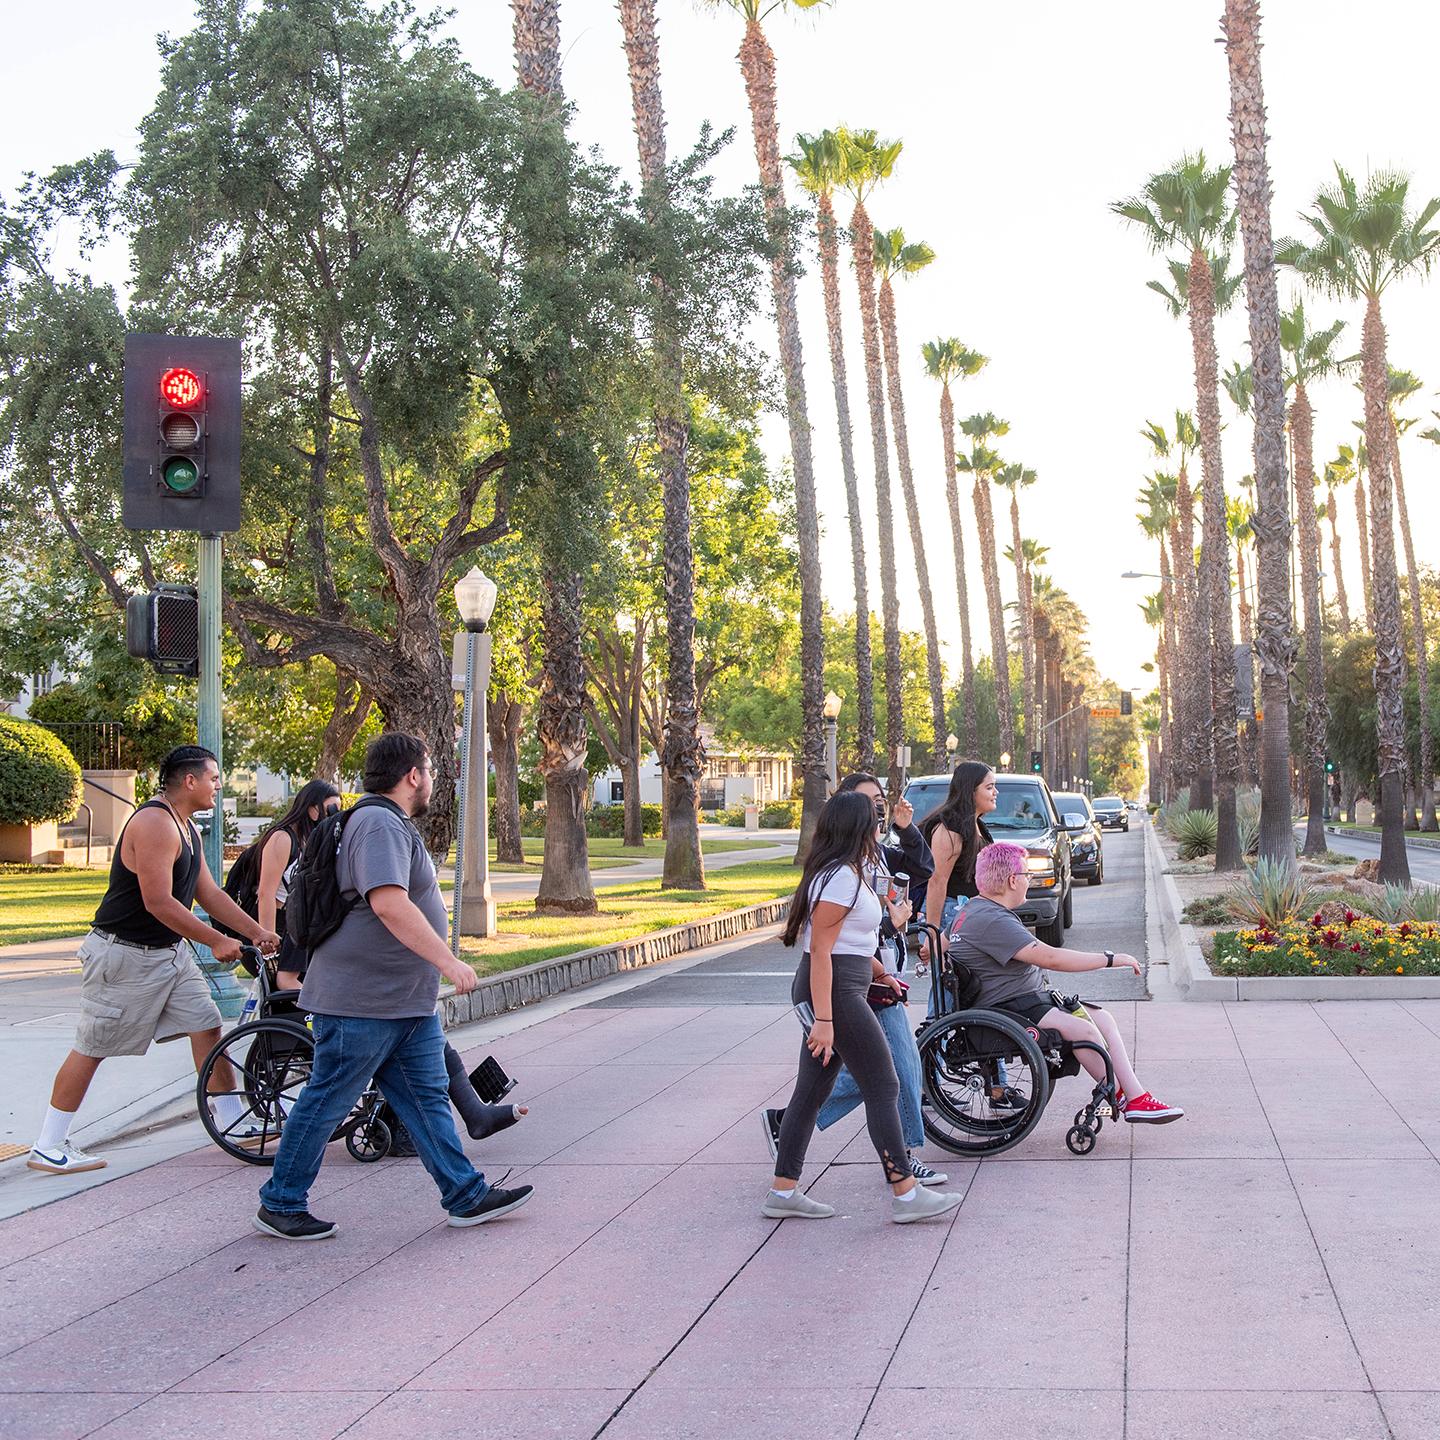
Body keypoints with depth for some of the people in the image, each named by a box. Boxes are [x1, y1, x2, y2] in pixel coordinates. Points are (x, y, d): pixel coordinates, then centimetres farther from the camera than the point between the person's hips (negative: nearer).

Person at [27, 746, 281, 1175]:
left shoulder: (187, 829, 11)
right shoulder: (154, 824, -22)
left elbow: (209, 894, 15)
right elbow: (158, 902, -26)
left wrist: (257, 931, 8)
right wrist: (215, 941, -19)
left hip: (170, 951, 10)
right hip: (124, 955, -9)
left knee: (206, 1024, 7)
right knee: (91, 1047, -3)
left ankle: (232, 1117, 18)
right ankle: (48, 1147, 5)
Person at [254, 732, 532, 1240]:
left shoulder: (394, 825, 18)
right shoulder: (380, 824, -18)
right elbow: (390, 904, -30)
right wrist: (448, 961, -28)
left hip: (406, 1002, 11)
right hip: (362, 1001, -11)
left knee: (428, 1096, 10)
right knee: (327, 1102, 0)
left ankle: (466, 1196, 14)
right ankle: (279, 1205, 11)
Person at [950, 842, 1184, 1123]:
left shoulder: (979, 910, 14)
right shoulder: (991, 921, -22)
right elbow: (1050, 958, -26)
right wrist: (1111, 959, -19)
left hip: (1029, 997, 11)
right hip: (1007, 1008, -11)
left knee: (1102, 1018, 0)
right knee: (1082, 1028, -25)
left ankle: (1137, 1097, -5)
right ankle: (1123, 1099, -7)